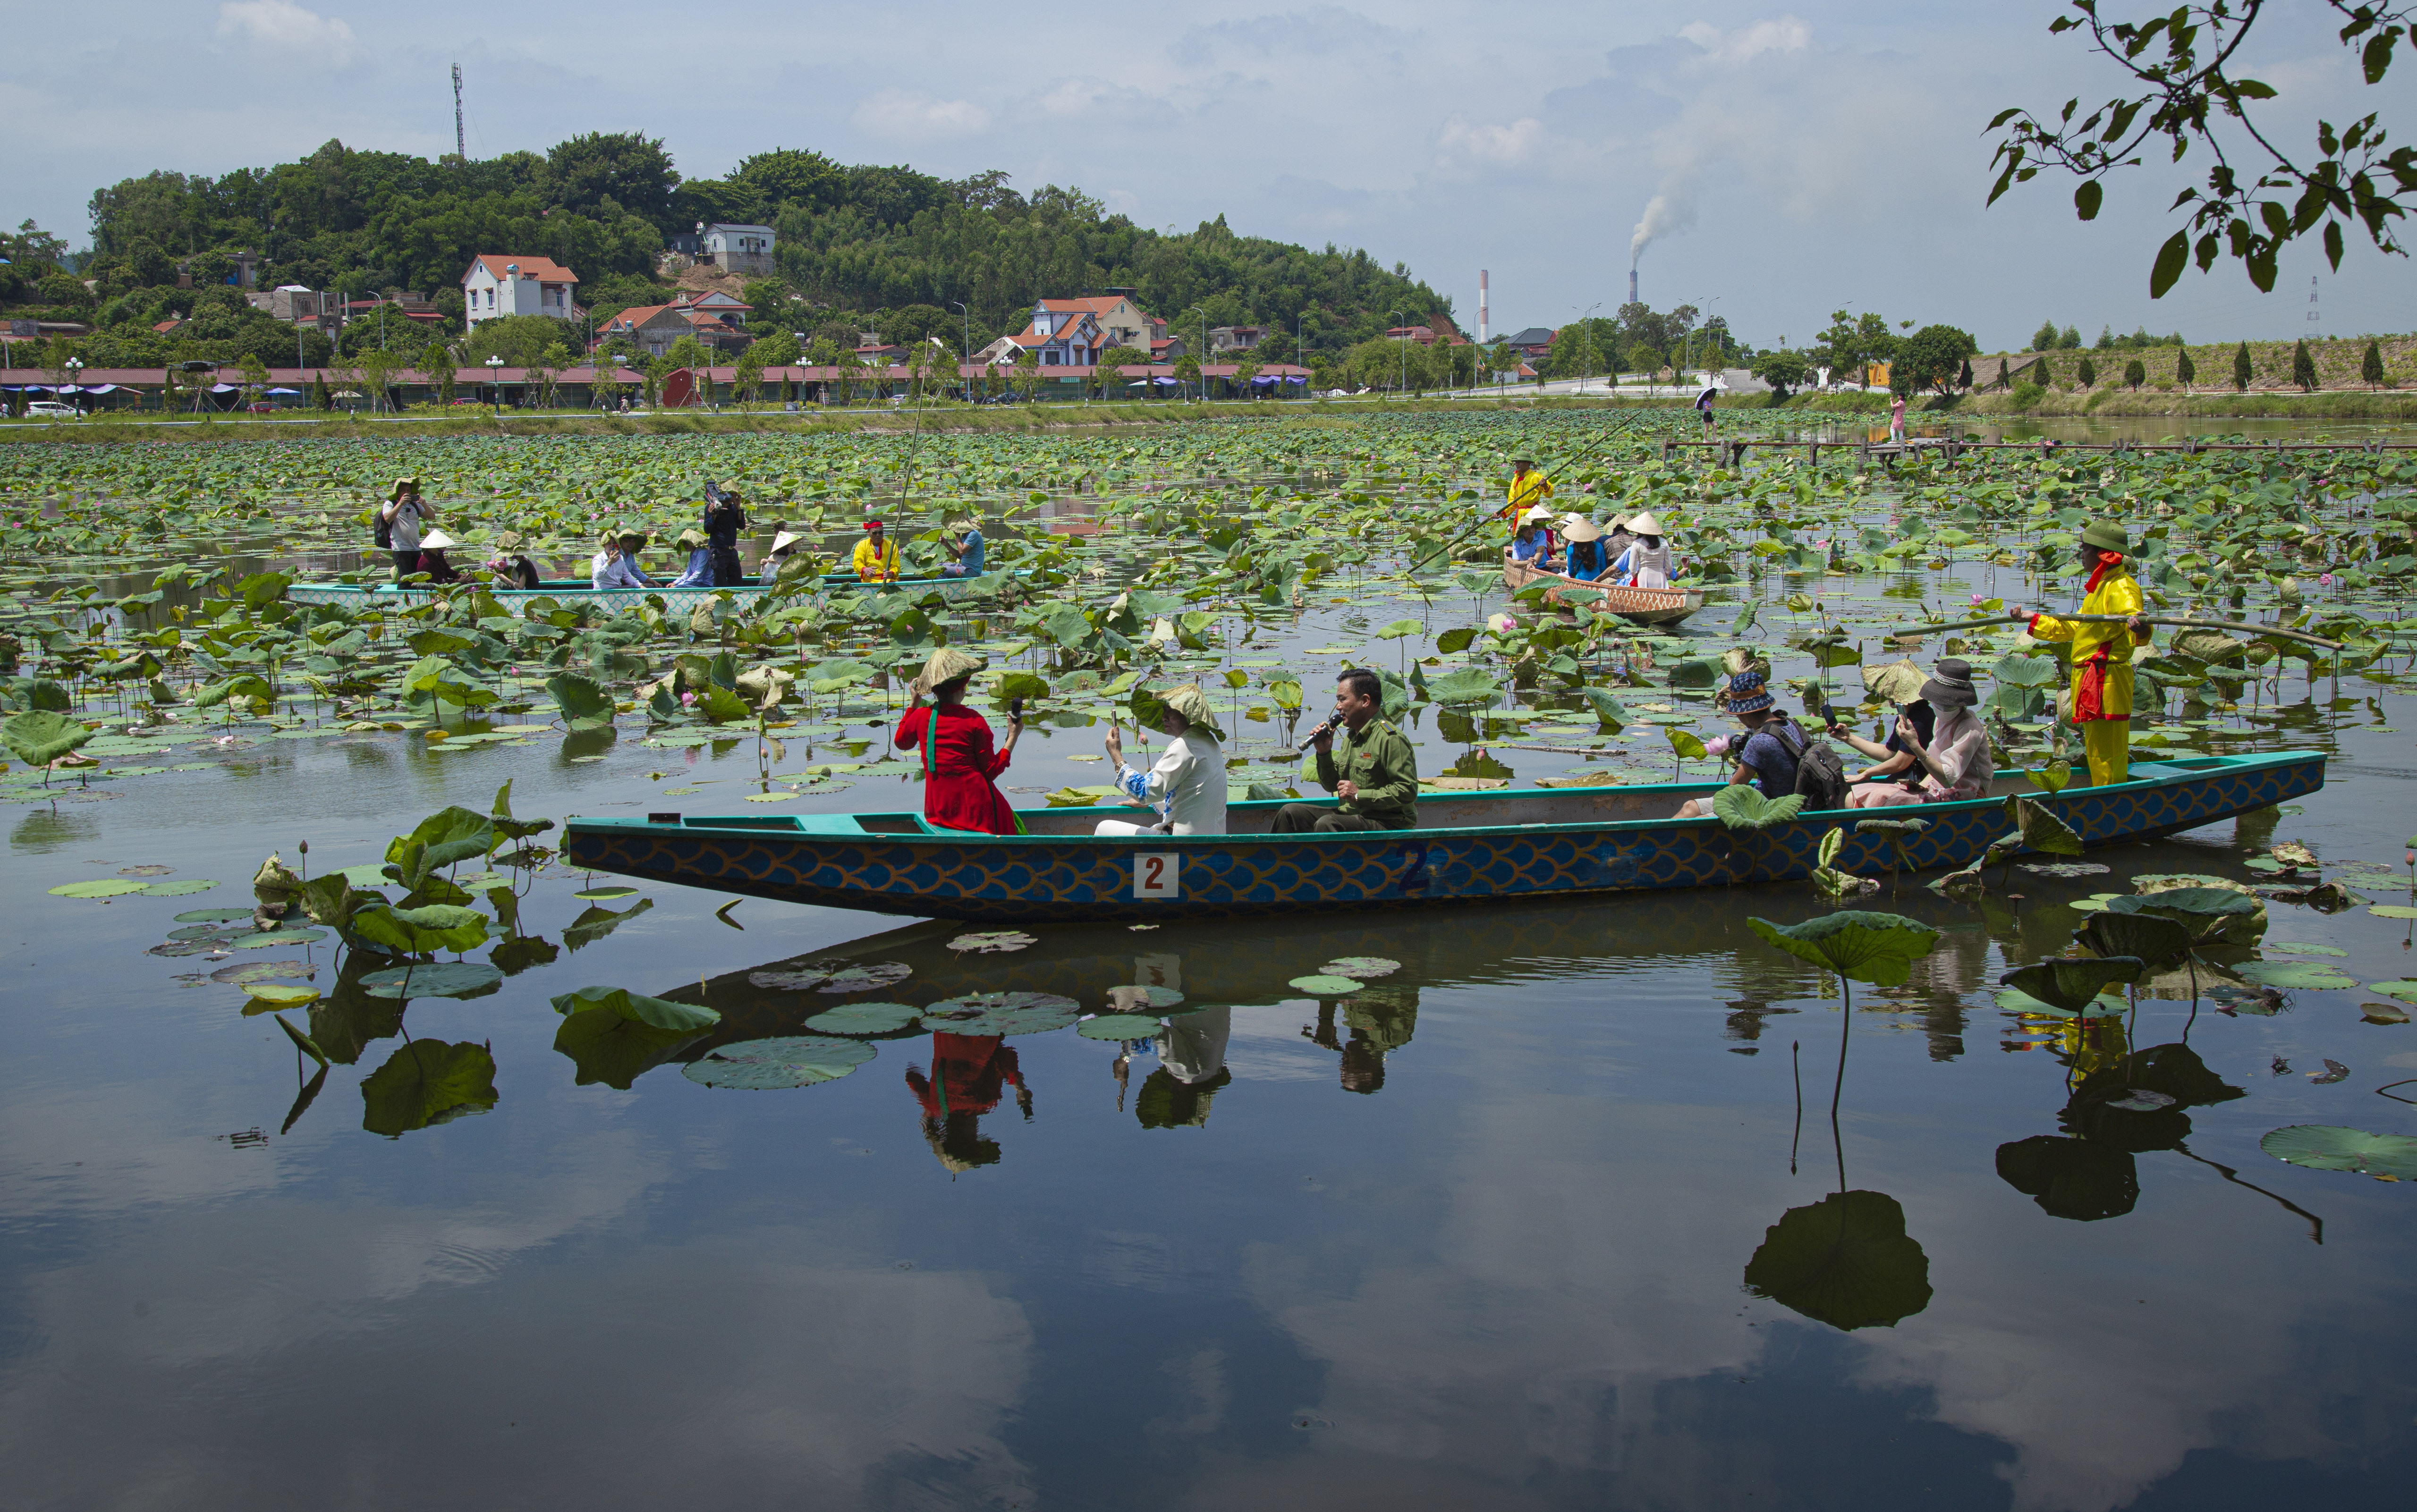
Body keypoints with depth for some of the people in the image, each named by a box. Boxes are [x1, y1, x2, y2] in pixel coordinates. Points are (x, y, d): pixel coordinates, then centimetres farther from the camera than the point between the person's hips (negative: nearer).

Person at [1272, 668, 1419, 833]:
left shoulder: (1391, 739, -15)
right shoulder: (1351, 736, 15)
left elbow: (1408, 791, -22)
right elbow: (1331, 786, 20)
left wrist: (1359, 796, -20)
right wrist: (1324, 753, 3)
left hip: (1387, 823, -9)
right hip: (1350, 815, 9)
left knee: (1327, 824, -32)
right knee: (1291, 813, 0)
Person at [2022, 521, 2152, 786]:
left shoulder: (2121, 588, -13)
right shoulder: (2100, 586, 22)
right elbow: (2074, 628, 34)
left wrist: (2138, 626, -56)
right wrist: (2033, 621, 38)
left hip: (2105, 682, -11)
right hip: (2092, 681, 11)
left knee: (2105, 754, -10)